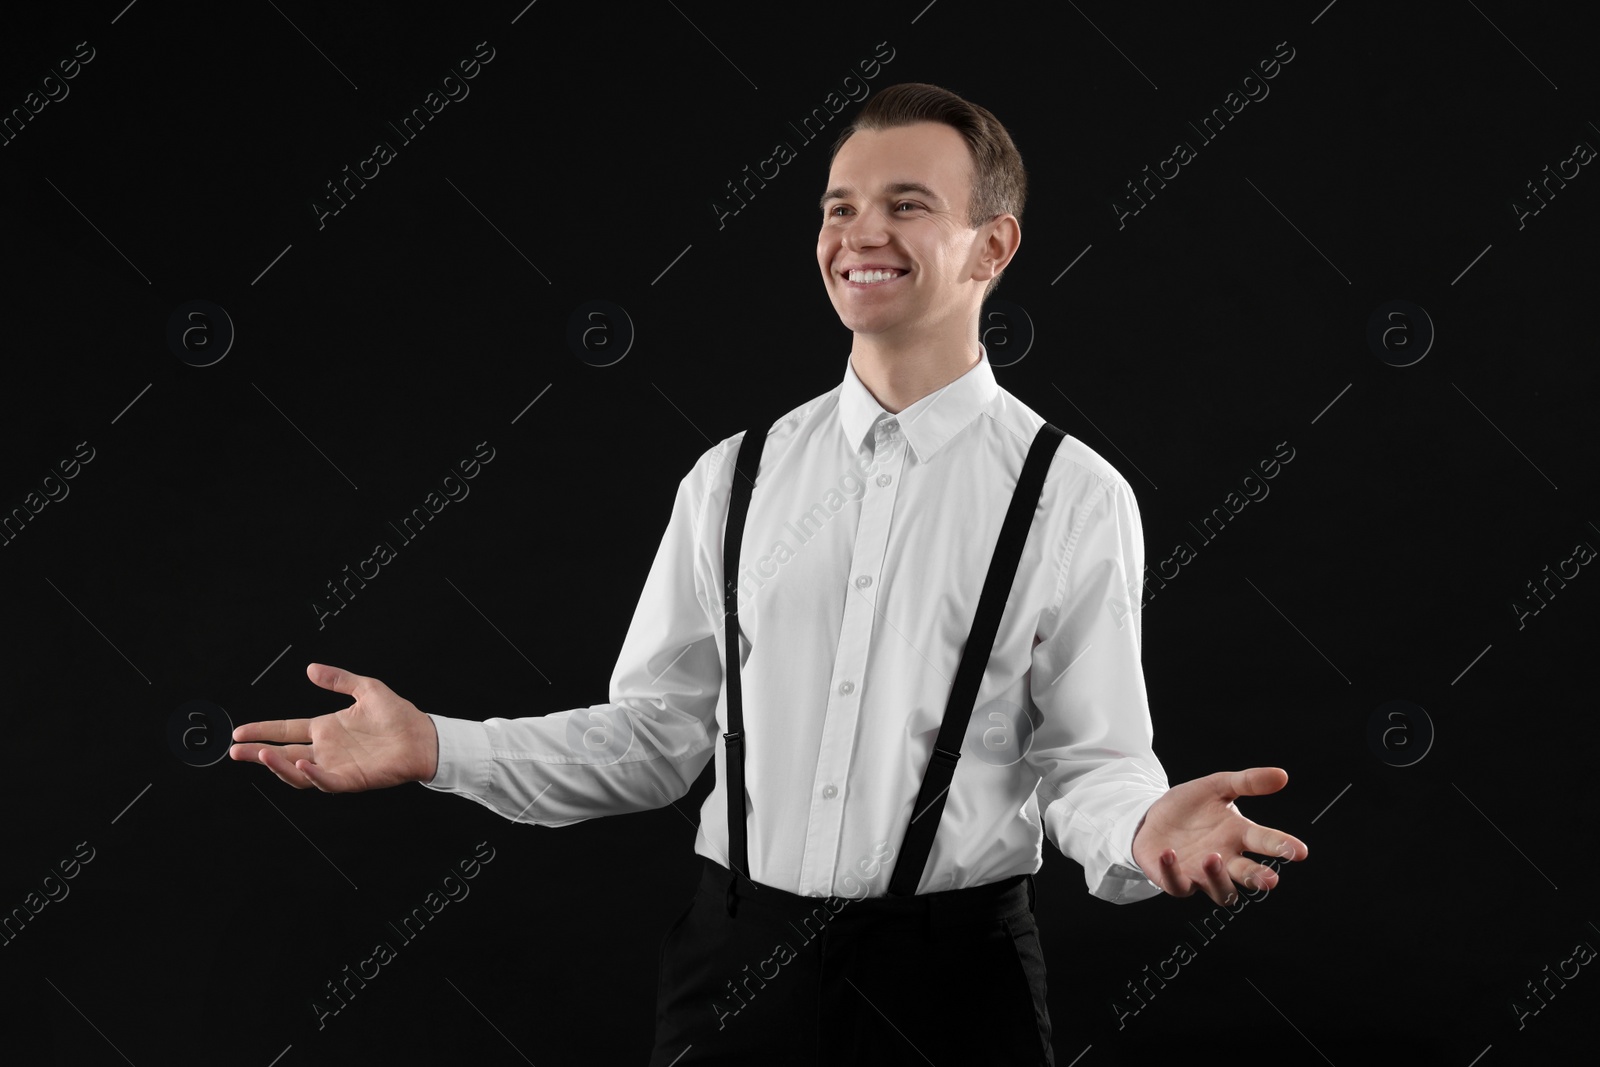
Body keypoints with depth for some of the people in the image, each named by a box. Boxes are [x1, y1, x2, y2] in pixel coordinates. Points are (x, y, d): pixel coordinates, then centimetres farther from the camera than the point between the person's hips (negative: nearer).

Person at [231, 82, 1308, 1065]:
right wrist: (435, 749, -3)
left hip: (954, 977, -2)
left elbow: (1090, 760, -4)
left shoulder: (1072, 497, -4)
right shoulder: (733, 482, 5)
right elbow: (657, 736, 6)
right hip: (737, 965, 3)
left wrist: (1145, 832, -26)